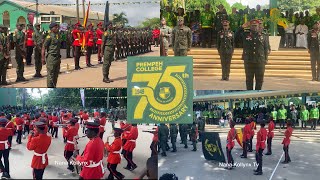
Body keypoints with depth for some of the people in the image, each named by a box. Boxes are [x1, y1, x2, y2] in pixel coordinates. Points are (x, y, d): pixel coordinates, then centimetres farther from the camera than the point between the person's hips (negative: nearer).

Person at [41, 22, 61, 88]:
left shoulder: (58, 35, 12)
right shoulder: (49, 36, -11)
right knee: (50, 74, -4)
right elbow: (44, 47, -11)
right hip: (51, 57, -8)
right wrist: (43, 58, -15)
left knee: (56, 74, 12)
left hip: (57, 57, 8)